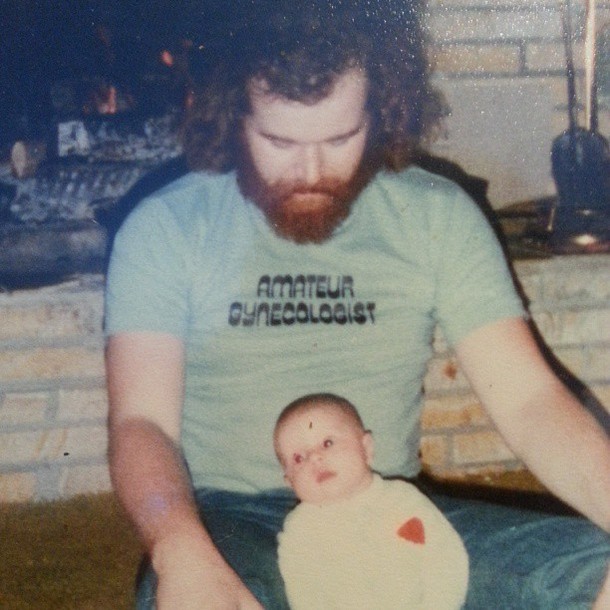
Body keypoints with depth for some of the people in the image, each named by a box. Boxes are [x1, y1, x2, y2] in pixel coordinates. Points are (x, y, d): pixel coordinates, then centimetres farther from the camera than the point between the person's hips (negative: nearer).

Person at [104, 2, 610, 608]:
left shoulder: (438, 216, 3)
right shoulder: (165, 229, -2)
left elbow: (528, 399, -2)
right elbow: (140, 421, -10)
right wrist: (184, 557, -32)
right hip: (229, 524, -2)